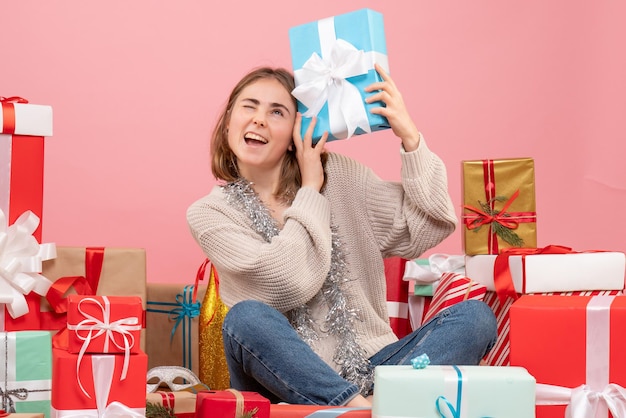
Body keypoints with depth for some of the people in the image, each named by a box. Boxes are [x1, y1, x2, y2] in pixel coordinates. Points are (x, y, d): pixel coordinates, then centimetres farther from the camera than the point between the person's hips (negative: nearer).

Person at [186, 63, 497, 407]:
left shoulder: (339, 175, 7)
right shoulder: (209, 213, 0)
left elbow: (426, 230, -1)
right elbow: (290, 285, -15)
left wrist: (410, 138, -8)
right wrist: (311, 189, -5)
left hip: (369, 367, 3)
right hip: (285, 380, -3)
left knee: (475, 316, -18)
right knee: (246, 318, -33)